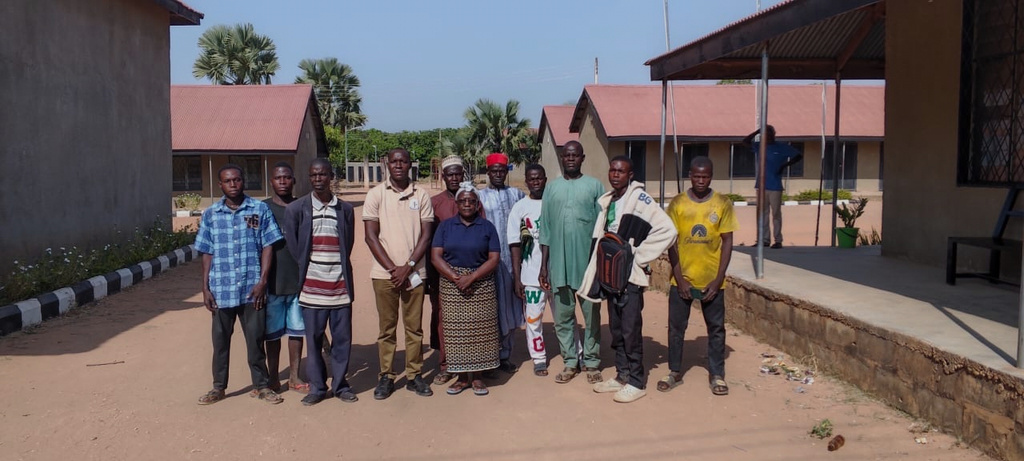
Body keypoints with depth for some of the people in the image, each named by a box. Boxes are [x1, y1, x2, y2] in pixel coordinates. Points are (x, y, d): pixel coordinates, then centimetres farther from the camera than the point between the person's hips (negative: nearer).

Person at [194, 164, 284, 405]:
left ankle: (261, 385, 20)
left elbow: (268, 247, -1)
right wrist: (205, 288, 4)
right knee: (220, 340, 11)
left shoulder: (260, 210, 1)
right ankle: (218, 386, 25)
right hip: (221, 289, 2)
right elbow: (207, 254, 8)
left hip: (252, 288, -2)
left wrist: (262, 281, -8)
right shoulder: (210, 215, 6)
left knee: (255, 338, 6)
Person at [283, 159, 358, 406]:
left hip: (340, 285, 1)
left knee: (342, 337, 5)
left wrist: (342, 271, 4)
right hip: (312, 287, -1)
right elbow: (292, 247, 4)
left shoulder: (345, 209, 8)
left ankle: (340, 384, 18)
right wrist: (302, 274, 1)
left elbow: (349, 244, 12)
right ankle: (317, 386, 17)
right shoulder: (296, 209, 3)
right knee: (313, 338, 5)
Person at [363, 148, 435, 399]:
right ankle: (386, 376, 15)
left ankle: (414, 375, 17)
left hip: (414, 272, 1)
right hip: (384, 273, -1)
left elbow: (425, 235, 2)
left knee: (414, 327, 7)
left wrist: (408, 267, -8)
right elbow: (371, 236, -1)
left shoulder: (421, 195, 4)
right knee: (387, 328, 6)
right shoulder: (376, 194, 2)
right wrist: (393, 268, -9)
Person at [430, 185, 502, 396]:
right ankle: (462, 377, 11)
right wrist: (456, 278, -13)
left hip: (481, 285, -1)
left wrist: (471, 277, -15)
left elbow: (494, 259, -3)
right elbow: (436, 256, -1)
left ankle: (476, 376, 10)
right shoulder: (445, 226, 7)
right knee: (455, 331, 2)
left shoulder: (487, 227, 5)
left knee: (479, 331, -1)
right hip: (451, 285, 1)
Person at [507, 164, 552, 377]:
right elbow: (515, 245, 0)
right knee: (533, 318, 5)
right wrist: (516, 279, -4)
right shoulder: (519, 208, 1)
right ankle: (539, 359, 19)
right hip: (532, 274, -1)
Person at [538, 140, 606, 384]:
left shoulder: (595, 186, 1)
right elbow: (546, 230, 9)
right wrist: (544, 266, 6)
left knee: (591, 315, 6)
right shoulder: (552, 188, 9)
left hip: (588, 261, -2)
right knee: (563, 316, 8)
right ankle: (570, 362, 19)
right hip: (559, 262, 3)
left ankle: (591, 362, 17)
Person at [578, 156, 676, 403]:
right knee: (616, 329, 13)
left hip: (630, 275, -7)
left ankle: (637, 382, 8)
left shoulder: (640, 199, -12)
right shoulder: (607, 201, 11)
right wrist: (601, 269, 7)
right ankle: (622, 376, 24)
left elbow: (667, 230, -20)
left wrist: (639, 255, -15)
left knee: (631, 330, -3)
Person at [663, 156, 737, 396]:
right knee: (676, 327, 8)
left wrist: (719, 279, -7)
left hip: (711, 280, 0)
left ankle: (717, 374, 21)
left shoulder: (723, 204, -2)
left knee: (716, 328, 8)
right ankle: (675, 372, 23)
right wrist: (679, 279, -7)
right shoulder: (677, 203, -2)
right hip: (682, 279, 0)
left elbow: (727, 242, -1)